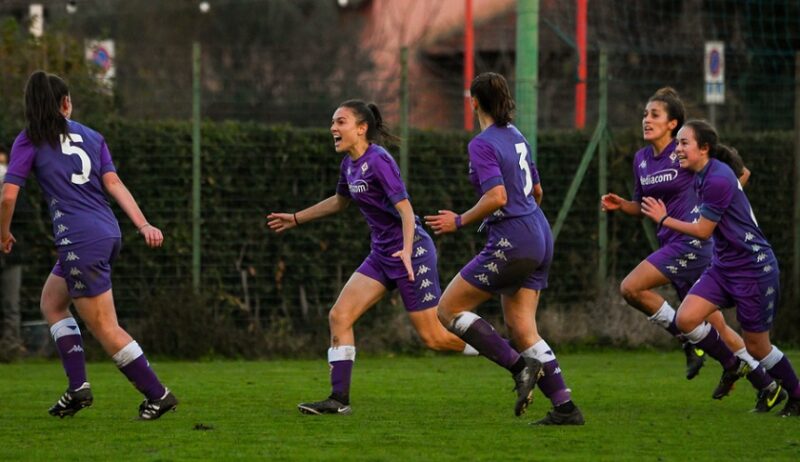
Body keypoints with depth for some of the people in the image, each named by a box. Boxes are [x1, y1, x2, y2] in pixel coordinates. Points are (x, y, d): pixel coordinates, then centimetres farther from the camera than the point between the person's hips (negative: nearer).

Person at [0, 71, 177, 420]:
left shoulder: (29, 141, 0)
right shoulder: (91, 137, 15)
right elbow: (114, 184, 5)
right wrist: (144, 225, -3)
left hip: (80, 242, -7)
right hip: (108, 233, 7)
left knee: (105, 328, -1)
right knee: (51, 301, 22)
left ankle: (157, 394, 0)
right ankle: (78, 387, 12)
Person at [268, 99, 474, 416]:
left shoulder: (378, 160, -18)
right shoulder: (350, 164, 9)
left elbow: (405, 208, -25)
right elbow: (340, 201, 29)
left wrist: (407, 250, -39)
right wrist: (296, 219, 34)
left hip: (412, 252, -9)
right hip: (382, 255, 9)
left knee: (434, 337, -5)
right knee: (339, 316, -3)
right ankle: (339, 399, -2)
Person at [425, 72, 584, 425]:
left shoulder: (482, 145, -12)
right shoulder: (517, 137, 15)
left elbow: (497, 197, -23)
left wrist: (459, 221, -11)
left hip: (512, 243, -9)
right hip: (539, 239, 9)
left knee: (449, 309, 0)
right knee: (521, 329, 9)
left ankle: (520, 367, -10)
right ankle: (565, 407, 1)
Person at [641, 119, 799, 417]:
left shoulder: (718, 179, -22)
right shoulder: (702, 176, 5)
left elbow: (703, 230, -18)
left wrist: (664, 219, -7)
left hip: (753, 268, -9)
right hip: (722, 266, 9)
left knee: (756, 346, 1)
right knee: (686, 318, -10)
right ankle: (732, 365, 13)